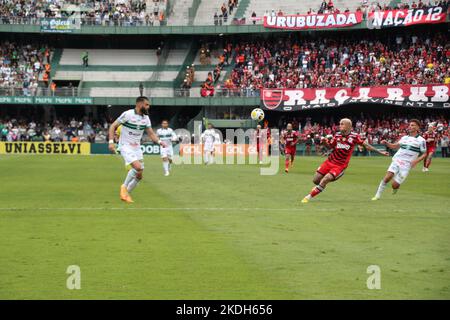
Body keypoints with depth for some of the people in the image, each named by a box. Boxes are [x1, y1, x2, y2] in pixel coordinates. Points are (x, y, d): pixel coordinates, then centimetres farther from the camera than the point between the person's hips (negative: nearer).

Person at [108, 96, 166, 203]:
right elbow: (113, 126, -11)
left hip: (137, 148, 7)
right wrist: (111, 141, -21)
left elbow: (151, 133, 7)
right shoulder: (128, 114, -15)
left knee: (139, 176, 3)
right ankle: (124, 187, -5)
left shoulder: (146, 118, 4)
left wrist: (159, 141, -13)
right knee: (137, 166, -27)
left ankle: (126, 194, 21)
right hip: (126, 146, -7)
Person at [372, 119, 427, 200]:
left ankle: (395, 189, 27)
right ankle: (377, 195, -10)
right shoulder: (404, 138, 13)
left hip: (406, 165, -3)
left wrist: (416, 160, -12)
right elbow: (395, 146, 23)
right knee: (387, 177, -19)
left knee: (394, 185, -9)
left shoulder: (421, 140, 0)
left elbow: (424, 154, 4)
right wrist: (386, 143, 5)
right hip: (396, 161, 3)